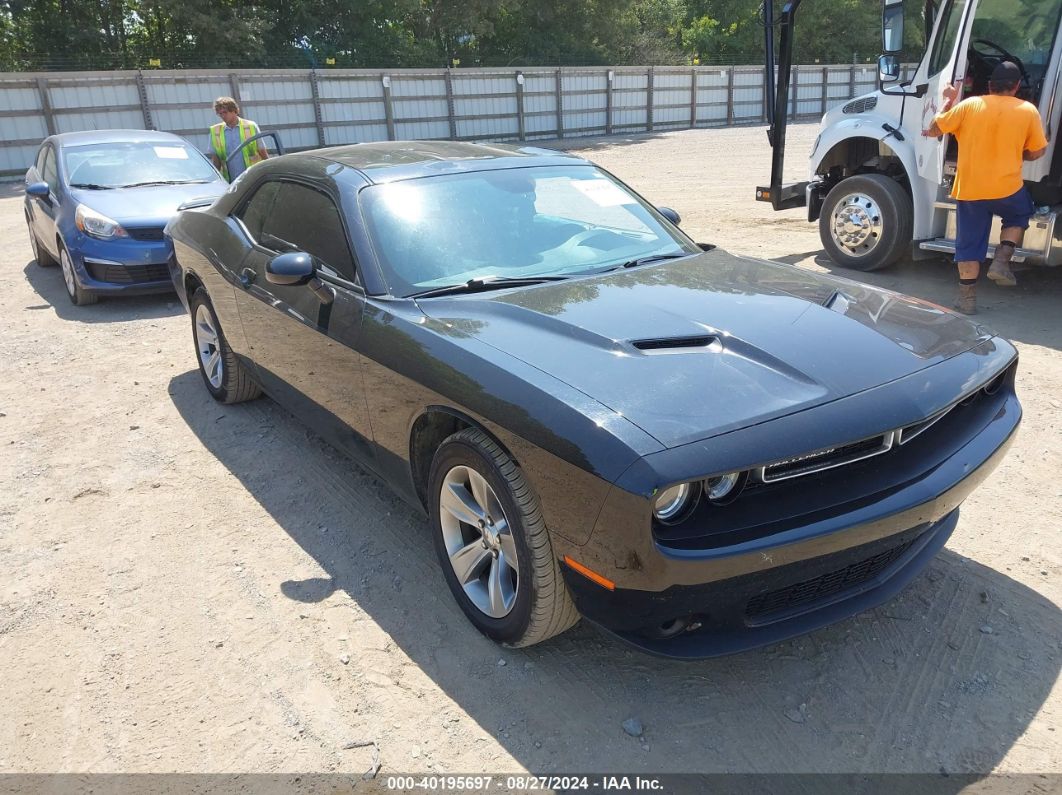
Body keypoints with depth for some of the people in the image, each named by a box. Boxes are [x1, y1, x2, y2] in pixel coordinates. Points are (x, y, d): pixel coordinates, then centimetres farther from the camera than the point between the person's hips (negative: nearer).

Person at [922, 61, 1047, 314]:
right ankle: (1001, 262, 11)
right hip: (1007, 188, 0)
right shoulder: (1028, 110, -1)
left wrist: (948, 101, 19)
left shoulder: (969, 105, -3)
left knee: (969, 243, 10)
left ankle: (967, 298, 11)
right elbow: (1036, 152, 5)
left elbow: (934, 130, 5)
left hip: (968, 189, 0)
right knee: (1019, 216, 30)